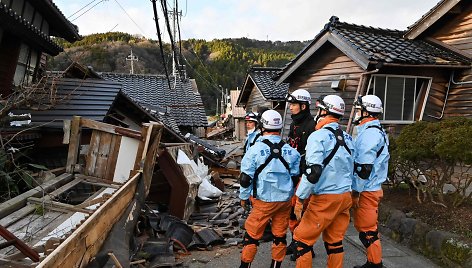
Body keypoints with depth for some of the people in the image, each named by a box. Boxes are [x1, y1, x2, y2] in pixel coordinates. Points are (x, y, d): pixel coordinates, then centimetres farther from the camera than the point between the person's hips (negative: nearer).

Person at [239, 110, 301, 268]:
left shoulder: (255, 149, -10)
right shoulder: (291, 151, 1)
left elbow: (245, 178, -7)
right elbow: (296, 177, 8)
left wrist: (244, 197, 6)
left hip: (264, 201, -4)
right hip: (285, 200, 4)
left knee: (252, 235, 8)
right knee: (280, 235, 15)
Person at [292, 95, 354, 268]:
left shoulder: (318, 136, -14)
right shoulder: (347, 138, 11)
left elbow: (313, 172, -21)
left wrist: (300, 199, -15)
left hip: (325, 199, -8)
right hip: (345, 196, 8)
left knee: (302, 239, 3)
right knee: (335, 241, 17)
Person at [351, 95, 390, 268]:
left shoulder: (369, 133, -18)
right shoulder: (376, 131, 15)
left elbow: (364, 167, -22)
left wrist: (356, 192, -17)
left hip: (366, 191, -10)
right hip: (371, 188, 10)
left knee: (367, 229, -1)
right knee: (363, 226, 18)